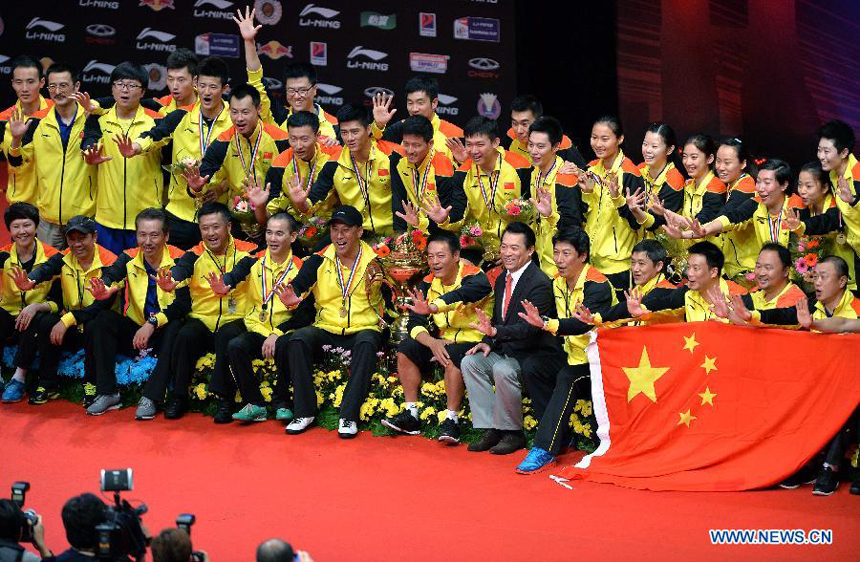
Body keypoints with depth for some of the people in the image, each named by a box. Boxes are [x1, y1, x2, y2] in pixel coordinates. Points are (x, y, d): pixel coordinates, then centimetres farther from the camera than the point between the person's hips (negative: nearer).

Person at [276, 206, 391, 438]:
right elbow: (299, 284, -7)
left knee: (367, 343, -35)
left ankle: (349, 416, -32)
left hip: (363, 329, -2)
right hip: (326, 329, 2)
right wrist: (291, 298, -30)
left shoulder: (375, 261, 1)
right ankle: (304, 412, -18)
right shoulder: (320, 260, 6)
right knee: (298, 339, -26)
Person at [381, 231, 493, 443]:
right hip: (444, 340, 7)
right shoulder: (428, 284, 2)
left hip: (475, 341, -7)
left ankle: (451, 421, -27)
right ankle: (411, 416, -5)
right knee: (406, 349, -9)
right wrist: (432, 343, -23)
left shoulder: (474, 278, -19)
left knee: (453, 356, -35)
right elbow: (415, 324, -2)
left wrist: (432, 308, -59)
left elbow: (466, 294, -46)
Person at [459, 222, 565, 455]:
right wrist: (488, 341, -2)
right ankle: (490, 429, -8)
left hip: (535, 355, -9)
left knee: (503, 370, -33)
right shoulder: (502, 280, 12)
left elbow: (530, 327, -27)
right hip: (507, 351, 9)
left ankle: (513, 433, -14)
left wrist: (495, 331, -40)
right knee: (470, 361, -10)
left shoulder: (539, 283, -17)